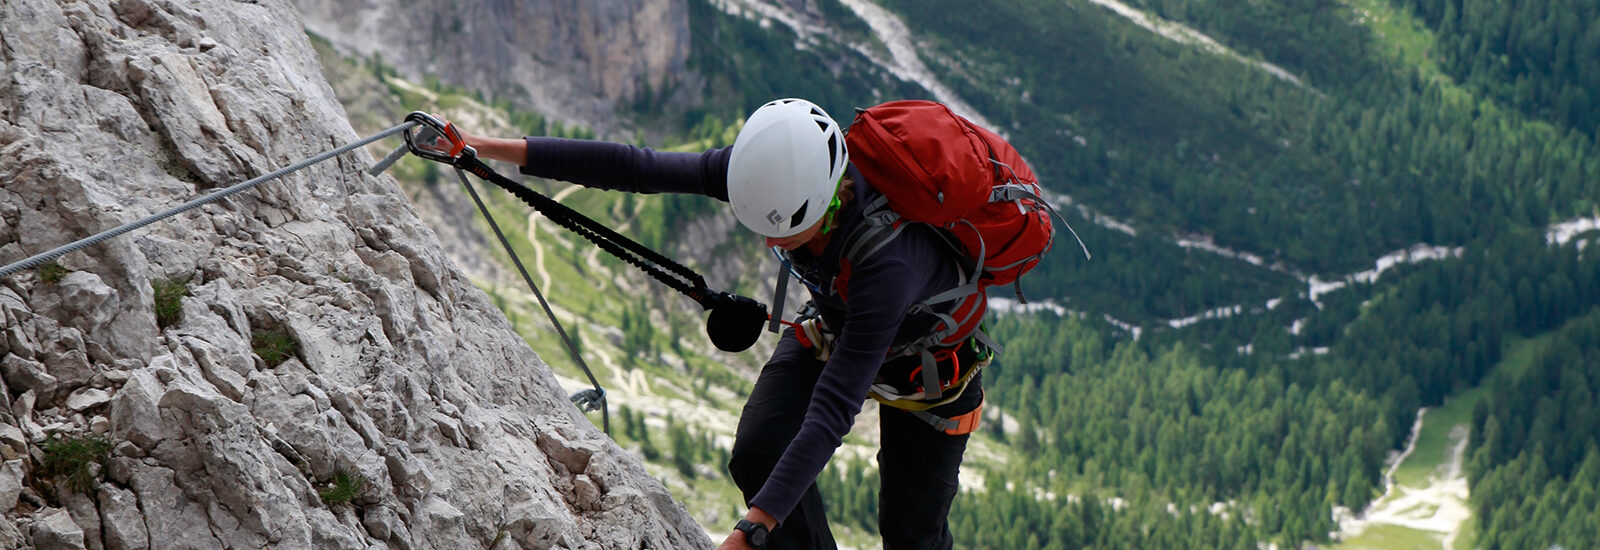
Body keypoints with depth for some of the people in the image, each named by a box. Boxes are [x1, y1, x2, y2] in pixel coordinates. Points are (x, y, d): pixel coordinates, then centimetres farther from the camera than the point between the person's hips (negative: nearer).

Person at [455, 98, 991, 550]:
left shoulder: (887, 264, -46)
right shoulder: (776, 170, -31)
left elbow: (832, 409, -49)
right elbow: (638, 168, -23)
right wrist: (491, 148, -24)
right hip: (830, 325, 5)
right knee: (757, 455, -16)